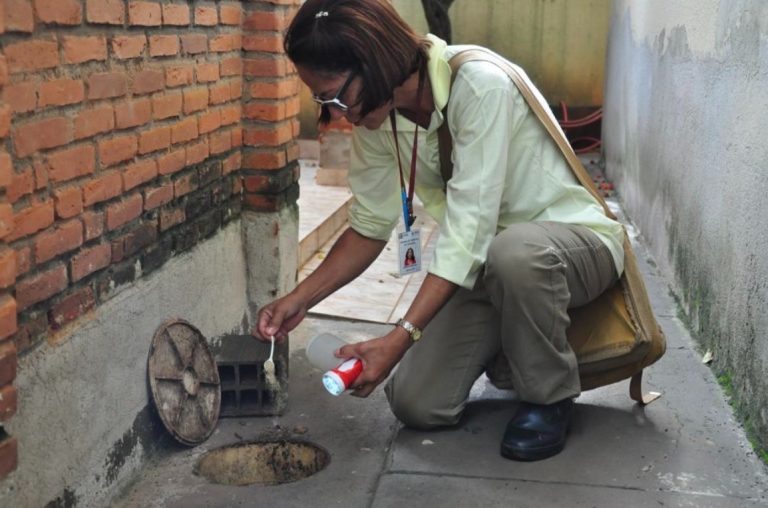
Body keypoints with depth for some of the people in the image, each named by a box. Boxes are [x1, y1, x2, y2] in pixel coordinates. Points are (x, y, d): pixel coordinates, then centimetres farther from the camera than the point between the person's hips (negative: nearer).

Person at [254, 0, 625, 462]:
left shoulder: (480, 86, -28)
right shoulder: (376, 115, -7)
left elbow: (469, 229, -32)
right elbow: (371, 225, 2)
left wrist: (402, 337, -36)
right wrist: (300, 299, -7)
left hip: (577, 240, -5)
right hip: (486, 263, 6)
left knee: (515, 251, -41)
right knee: (416, 404, -8)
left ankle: (549, 396, -12)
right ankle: (514, 352, 21)